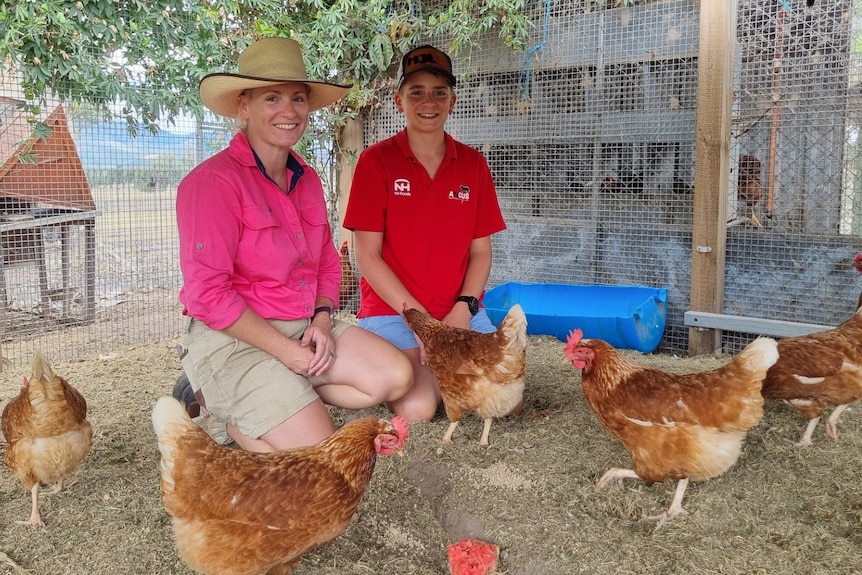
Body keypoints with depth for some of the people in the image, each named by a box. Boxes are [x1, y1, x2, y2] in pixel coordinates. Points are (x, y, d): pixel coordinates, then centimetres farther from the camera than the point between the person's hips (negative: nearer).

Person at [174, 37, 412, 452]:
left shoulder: (306, 179, 10)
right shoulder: (213, 181, -15)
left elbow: (328, 264, 15)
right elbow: (208, 293, -19)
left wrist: (323, 318, -5)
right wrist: (286, 351, -17)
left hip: (304, 327, 8)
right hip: (232, 337, -8)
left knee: (395, 378, -8)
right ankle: (219, 407, 6)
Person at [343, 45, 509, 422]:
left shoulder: (473, 164, 6)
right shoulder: (376, 161, -6)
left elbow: (481, 251, 6)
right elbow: (367, 255, -9)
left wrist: (462, 311, -10)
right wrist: (419, 317, -15)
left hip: (460, 312, 4)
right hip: (392, 310, -3)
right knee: (416, 409, -24)